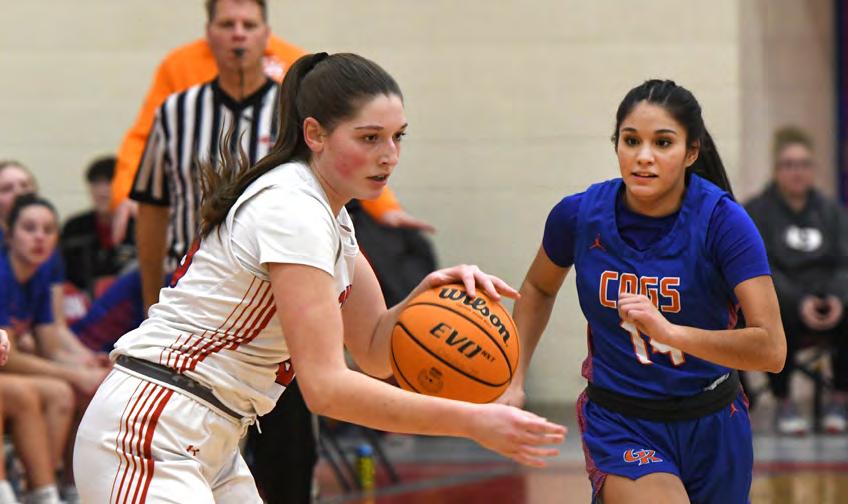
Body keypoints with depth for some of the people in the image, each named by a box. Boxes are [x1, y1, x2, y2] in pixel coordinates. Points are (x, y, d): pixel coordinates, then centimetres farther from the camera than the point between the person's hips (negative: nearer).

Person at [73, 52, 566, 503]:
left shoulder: (327, 211, 10)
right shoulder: (291, 210, -19)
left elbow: (375, 351, 13)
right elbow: (326, 386, -25)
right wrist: (470, 420, -26)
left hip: (212, 446, 10)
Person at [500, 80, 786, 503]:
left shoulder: (723, 221, -17)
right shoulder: (579, 215, -10)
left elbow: (771, 349, -26)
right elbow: (538, 289, 13)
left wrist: (668, 331, -36)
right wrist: (514, 380, 6)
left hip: (711, 424, 1)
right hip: (619, 424, -1)